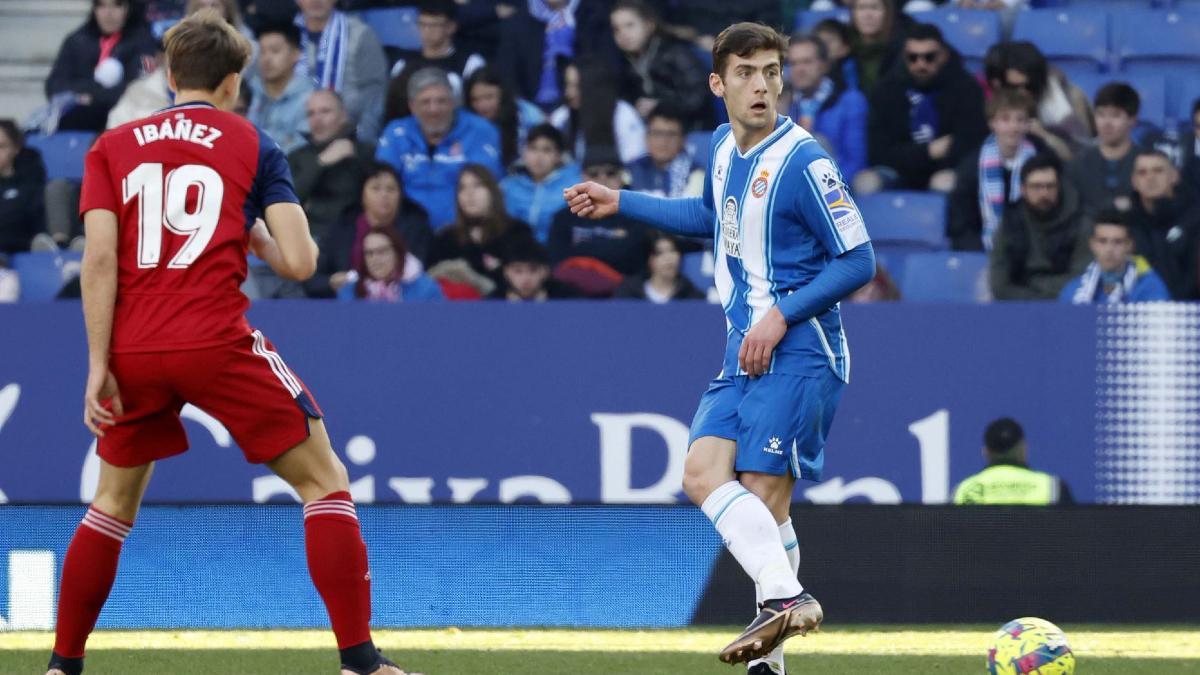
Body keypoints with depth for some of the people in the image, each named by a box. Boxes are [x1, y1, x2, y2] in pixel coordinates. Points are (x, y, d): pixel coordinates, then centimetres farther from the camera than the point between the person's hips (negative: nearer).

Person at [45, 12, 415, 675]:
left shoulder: (113, 147, 12)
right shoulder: (252, 145, 7)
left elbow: (99, 260, 1)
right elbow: (298, 262, -1)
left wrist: (99, 364, -1)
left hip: (133, 351, 3)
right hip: (216, 343, -3)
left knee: (114, 503, 22)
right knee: (325, 482, 5)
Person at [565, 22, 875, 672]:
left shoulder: (802, 161, -14)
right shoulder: (724, 146, 10)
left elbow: (857, 261, -13)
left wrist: (782, 316, -18)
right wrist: (619, 203, 32)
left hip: (795, 351, -8)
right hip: (744, 352, 8)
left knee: (763, 494, -15)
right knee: (704, 472, -7)